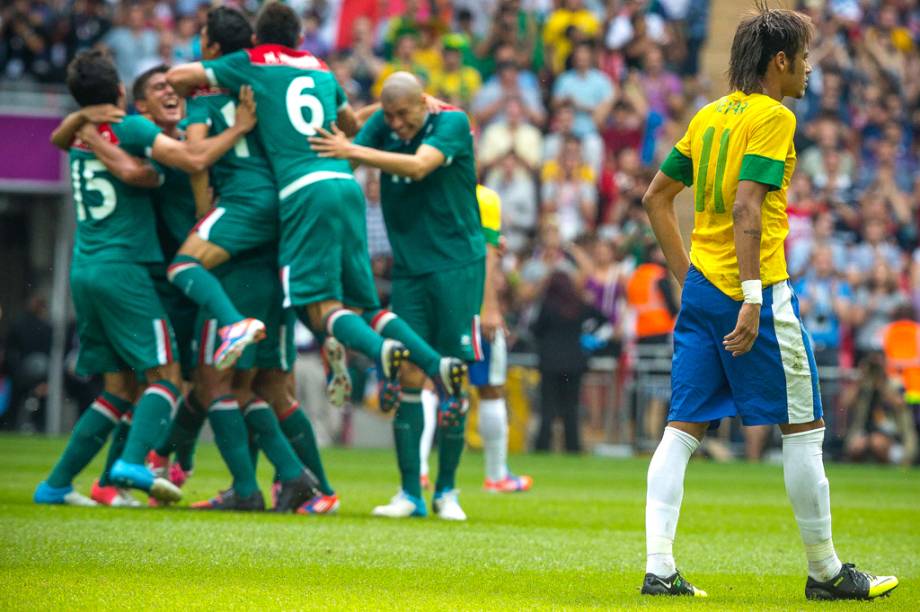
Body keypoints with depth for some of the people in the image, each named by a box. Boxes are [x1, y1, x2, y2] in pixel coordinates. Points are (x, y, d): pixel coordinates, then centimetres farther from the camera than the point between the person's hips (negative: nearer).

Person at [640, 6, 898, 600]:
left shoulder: (709, 115, 14)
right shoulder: (773, 116, -9)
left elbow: (656, 198, 18)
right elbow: (747, 206, -20)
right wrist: (752, 299, -23)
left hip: (700, 288, 8)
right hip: (755, 290, -8)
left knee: (684, 427, 5)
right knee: (804, 428, 3)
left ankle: (659, 568, -3)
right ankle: (826, 572, 10)